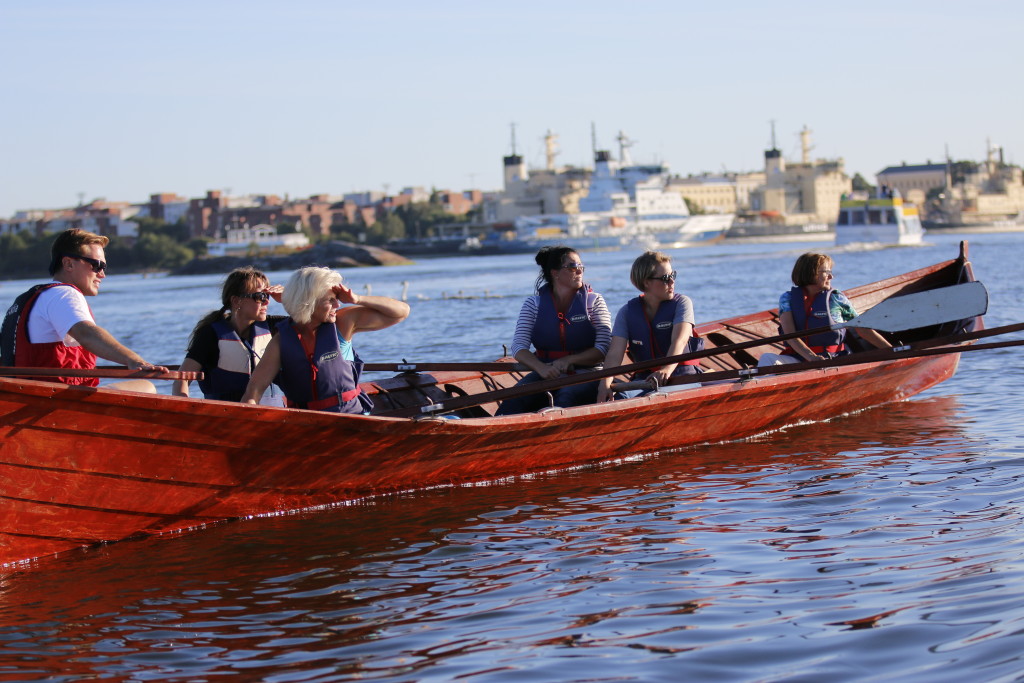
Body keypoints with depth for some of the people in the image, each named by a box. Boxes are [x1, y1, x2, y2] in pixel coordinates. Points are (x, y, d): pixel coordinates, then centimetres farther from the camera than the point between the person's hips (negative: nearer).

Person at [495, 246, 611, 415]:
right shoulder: (534, 304, 7)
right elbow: (518, 347, -1)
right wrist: (541, 367, -22)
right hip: (546, 374, 2)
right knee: (516, 399, -30)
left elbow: (604, 348, -2)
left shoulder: (594, 301, 6)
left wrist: (568, 360, -16)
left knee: (566, 397, -37)